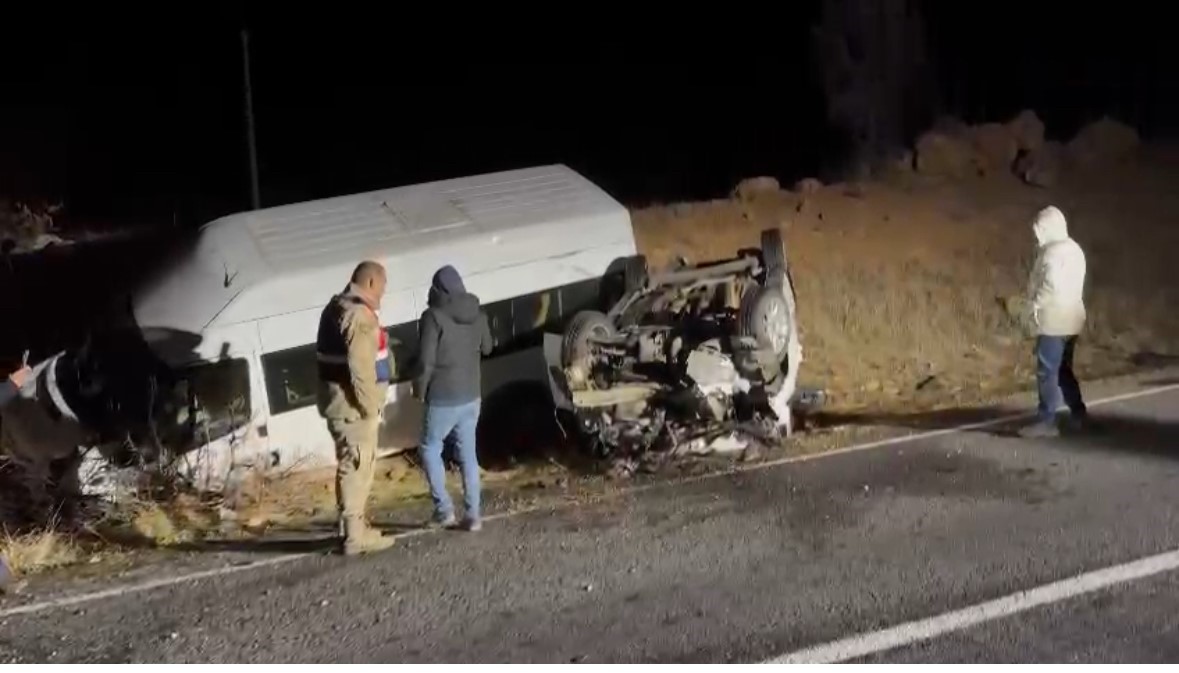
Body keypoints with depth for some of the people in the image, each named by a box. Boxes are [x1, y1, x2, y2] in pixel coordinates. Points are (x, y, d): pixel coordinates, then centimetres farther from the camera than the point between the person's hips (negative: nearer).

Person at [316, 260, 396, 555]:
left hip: (339, 400, 10)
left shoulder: (336, 307, 14)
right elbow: (360, 367, -25)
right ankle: (355, 536, -2)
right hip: (353, 404, -10)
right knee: (357, 466, -5)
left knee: (352, 465, 18)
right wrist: (371, 405, -20)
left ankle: (352, 526, 27)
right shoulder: (360, 315, -19)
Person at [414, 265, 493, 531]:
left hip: (443, 398, -5)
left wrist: (420, 388, -2)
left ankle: (443, 507, 6)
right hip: (471, 395, 5)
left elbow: (426, 361, -18)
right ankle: (473, 514, 10)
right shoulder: (478, 315, 3)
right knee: (468, 453, 12)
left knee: (430, 449, 12)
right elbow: (486, 348, 18)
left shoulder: (433, 317, -16)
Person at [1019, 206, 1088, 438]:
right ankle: (1079, 414, 21)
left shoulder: (1053, 251, -16)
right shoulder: (1073, 249, 16)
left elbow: (1052, 284, -25)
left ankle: (1046, 422, -4)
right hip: (1070, 318, 10)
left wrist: (1035, 303, -13)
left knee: (1047, 372, -6)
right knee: (1063, 369, 17)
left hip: (1054, 320, -10)